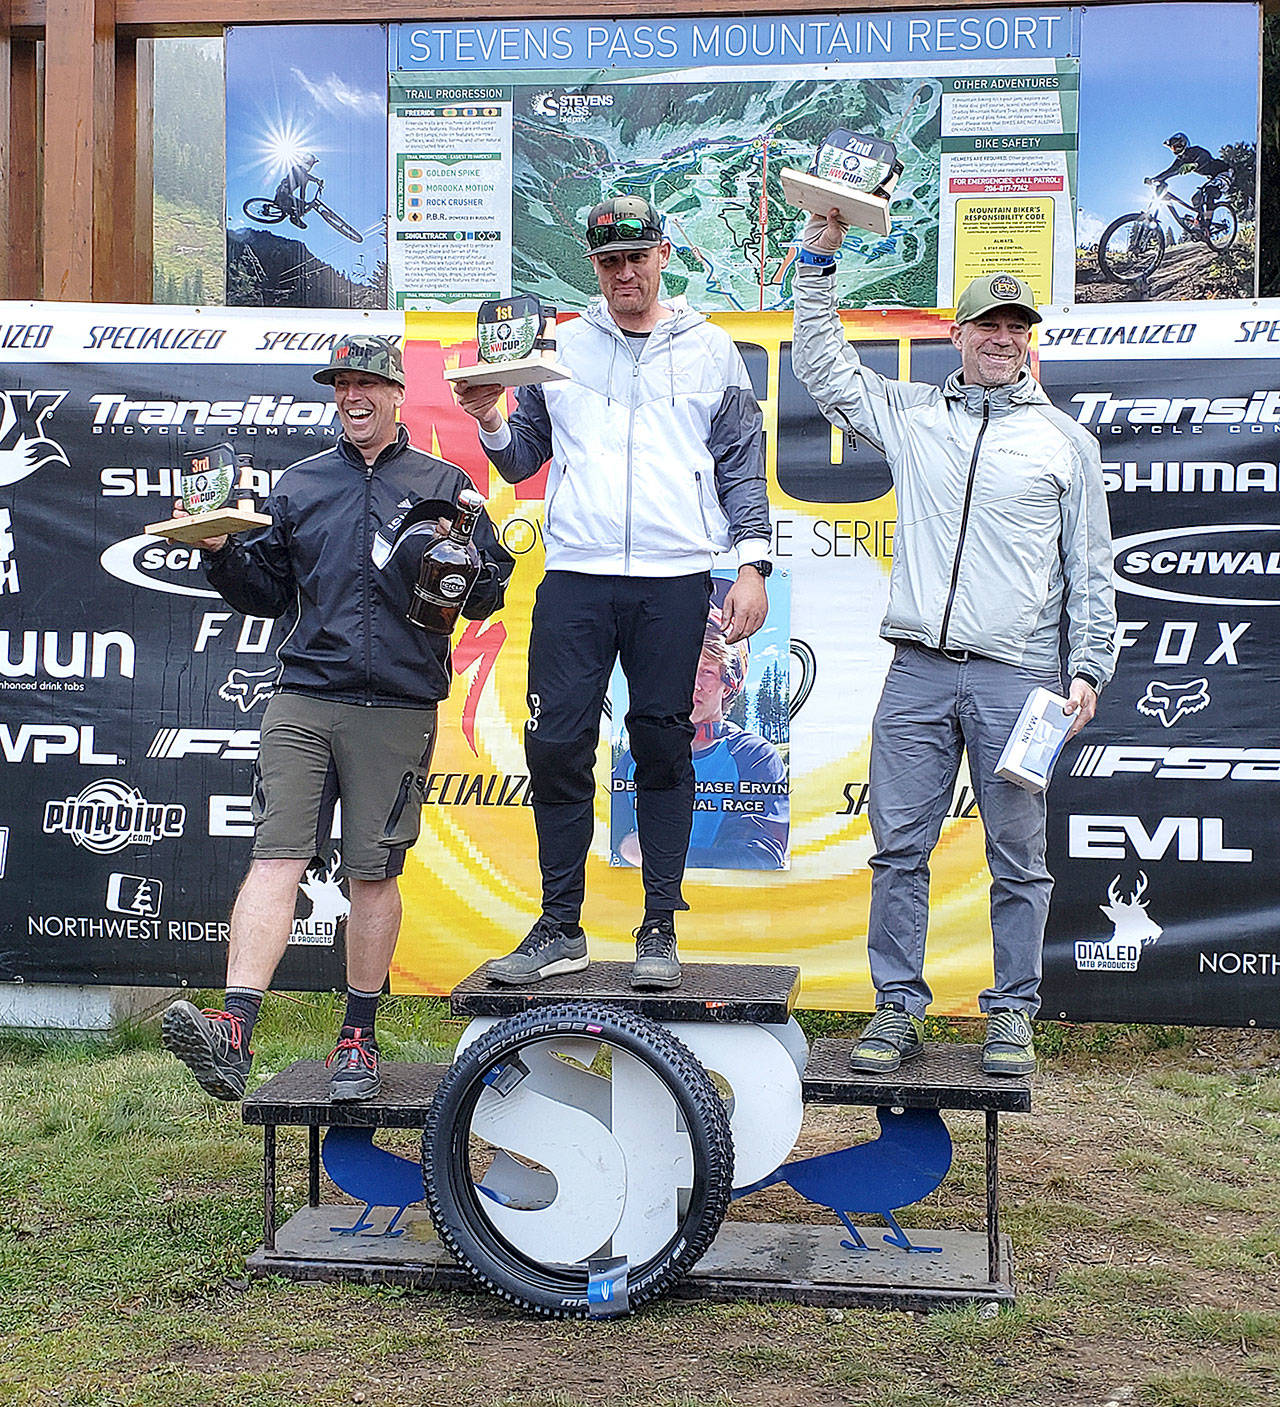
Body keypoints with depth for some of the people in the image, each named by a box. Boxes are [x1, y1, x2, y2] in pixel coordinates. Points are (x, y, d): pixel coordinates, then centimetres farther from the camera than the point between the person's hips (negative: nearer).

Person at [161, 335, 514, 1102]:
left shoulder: (443, 485, 11)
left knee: (375, 873, 4)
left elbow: (492, 587, 10)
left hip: (399, 707, -1)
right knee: (275, 860, -10)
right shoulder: (300, 485, 17)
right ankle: (233, 1036, -18)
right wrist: (222, 551, 0)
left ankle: (359, 1037, 17)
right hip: (304, 699, 1)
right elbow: (267, 591, 18)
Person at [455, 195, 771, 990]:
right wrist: (492, 422, -3)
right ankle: (560, 927, 8)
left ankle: (660, 929, 10)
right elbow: (524, 461, 17)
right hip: (574, 576, 1)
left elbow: (742, 464, 10)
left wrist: (752, 564, 0)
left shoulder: (710, 350, 11)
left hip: (676, 581, -1)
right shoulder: (559, 349, 14)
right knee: (557, 746, -3)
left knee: (663, 746, 1)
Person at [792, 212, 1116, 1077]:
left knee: (1019, 857, 3)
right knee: (900, 846, 2)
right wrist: (819, 261, 11)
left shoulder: (1066, 440, 11)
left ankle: (1013, 1014, 15)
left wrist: (1088, 668, 3)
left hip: (1017, 675, -1)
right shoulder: (910, 414, 14)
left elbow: (1091, 567, 10)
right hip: (918, 669, 1)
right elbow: (823, 367, 18)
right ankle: (899, 1008, 12)